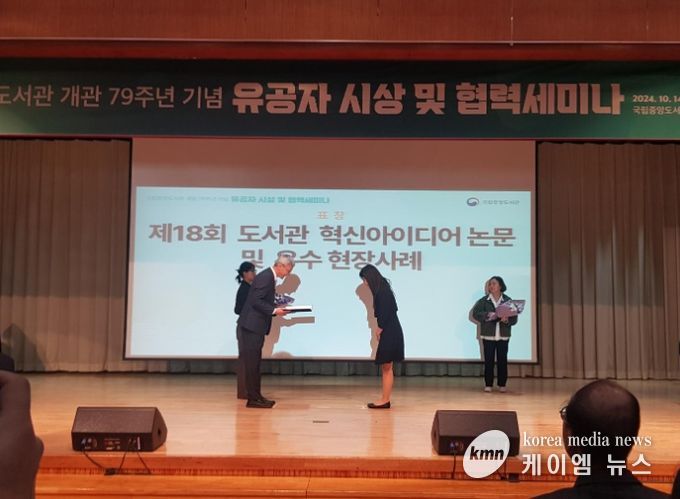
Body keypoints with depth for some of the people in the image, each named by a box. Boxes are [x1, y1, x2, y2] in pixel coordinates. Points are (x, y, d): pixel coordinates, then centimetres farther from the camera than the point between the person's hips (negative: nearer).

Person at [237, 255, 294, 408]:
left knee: (254, 363, 13)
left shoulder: (270, 277, 15)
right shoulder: (265, 277, -16)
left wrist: (277, 309, 9)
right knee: (252, 363, -4)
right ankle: (253, 398, 0)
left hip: (256, 327, 10)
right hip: (251, 326, -10)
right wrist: (274, 310, -19)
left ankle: (256, 396, 20)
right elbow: (255, 301, -22)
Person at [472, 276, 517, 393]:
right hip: (488, 335, 0)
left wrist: (507, 320, -21)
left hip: (503, 336, 0)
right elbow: (475, 313, -7)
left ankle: (502, 384, 12)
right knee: (488, 360, 1)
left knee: (502, 360, 3)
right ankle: (488, 384, 9)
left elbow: (514, 318, 1)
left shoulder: (508, 300, 2)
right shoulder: (484, 300, 1)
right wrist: (488, 315, -21)